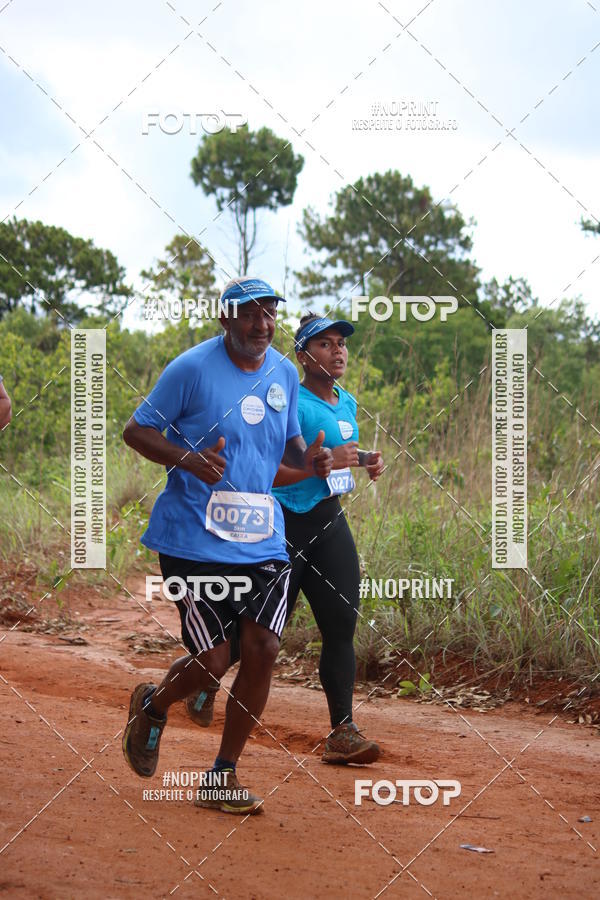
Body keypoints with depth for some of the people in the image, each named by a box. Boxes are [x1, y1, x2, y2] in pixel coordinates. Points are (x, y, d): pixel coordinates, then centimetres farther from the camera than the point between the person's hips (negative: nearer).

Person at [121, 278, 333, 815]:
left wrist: (309, 459, -1)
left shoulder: (283, 372, 9)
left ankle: (224, 777, 8)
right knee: (213, 660, -7)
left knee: (263, 648, -7)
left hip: (263, 537, 5)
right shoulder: (193, 368, -9)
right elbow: (136, 430, -5)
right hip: (194, 538, -5)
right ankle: (152, 707, 29)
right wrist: (187, 459, -23)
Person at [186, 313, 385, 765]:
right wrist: (324, 462, -26)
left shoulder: (347, 403, 12)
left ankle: (342, 732, -3)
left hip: (331, 524, 7)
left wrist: (365, 460, 10)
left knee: (342, 625, -3)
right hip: (288, 524, -7)